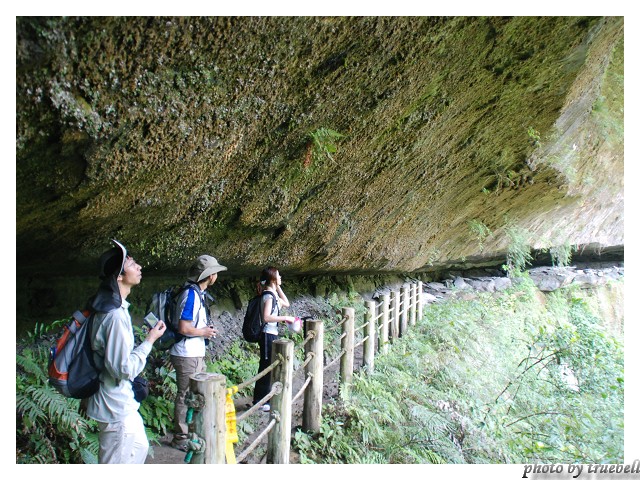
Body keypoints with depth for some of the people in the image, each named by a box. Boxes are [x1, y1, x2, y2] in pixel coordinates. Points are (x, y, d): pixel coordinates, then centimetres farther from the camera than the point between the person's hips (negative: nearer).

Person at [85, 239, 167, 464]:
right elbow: (125, 369, -28)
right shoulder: (116, 315, -28)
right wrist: (149, 340, -16)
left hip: (122, 402, 10)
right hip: (116, 407, -10)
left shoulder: (108, 306, 4)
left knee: (139, 447, 25)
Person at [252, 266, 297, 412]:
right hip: (268, 335, -10)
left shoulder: (273, 294, 11)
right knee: (266, 368, -2)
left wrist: (278, 288, 16)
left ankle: (263, 399, 24)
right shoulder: (268, 295, -17)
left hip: (272, 335, 10)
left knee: (268, 368, 15)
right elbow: (266, 317, -27)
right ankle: (261, 402, 6)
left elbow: (286, 303, 24)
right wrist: (285, 318, -22)